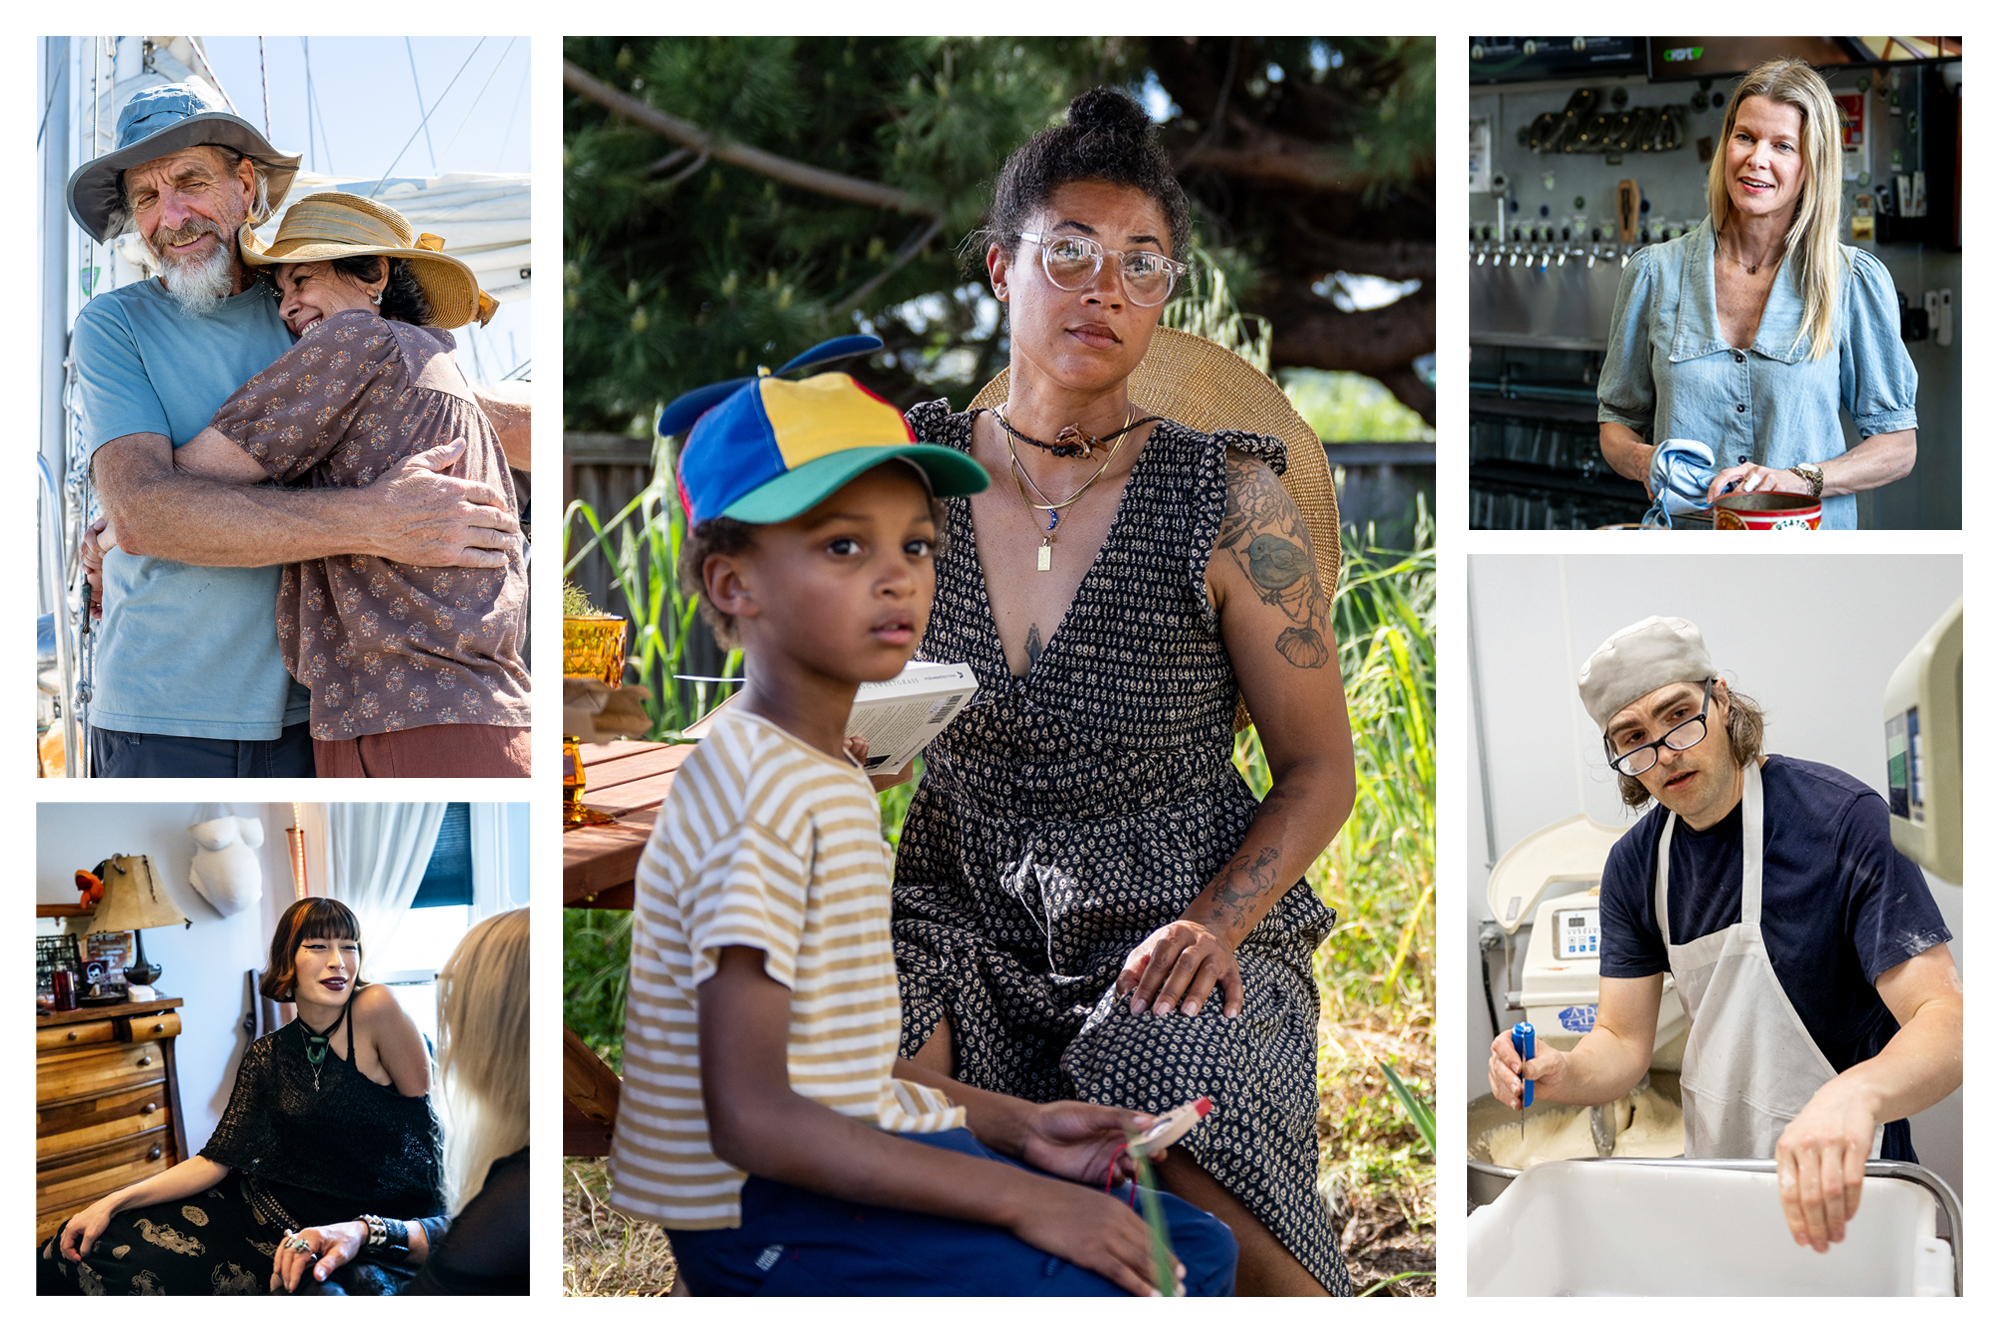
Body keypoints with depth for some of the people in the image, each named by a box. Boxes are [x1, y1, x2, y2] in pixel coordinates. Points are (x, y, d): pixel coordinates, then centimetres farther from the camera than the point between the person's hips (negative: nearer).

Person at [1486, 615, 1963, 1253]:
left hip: (1840, 1193, -5)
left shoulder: (1846, 819, -21)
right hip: (1712, 1173, 5)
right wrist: (1560, 1074, -23)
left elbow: (1945, 1021, -29)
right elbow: (1623, 1043, 1)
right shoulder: (1634, 865, -2)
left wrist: (1854, 1094, -50)